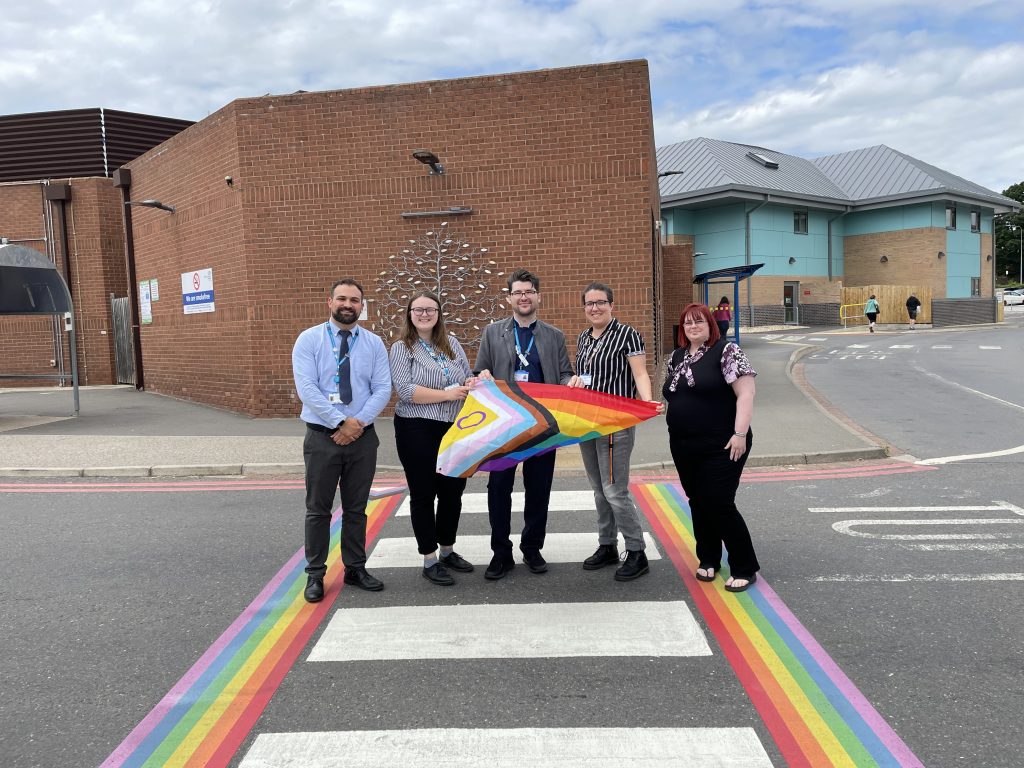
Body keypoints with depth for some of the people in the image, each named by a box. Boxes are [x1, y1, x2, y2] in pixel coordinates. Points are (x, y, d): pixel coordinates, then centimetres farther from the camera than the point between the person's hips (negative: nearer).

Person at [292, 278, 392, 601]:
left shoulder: (374, 343, 5)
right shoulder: (309, 339, -3)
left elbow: (382, 389, -1)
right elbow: (306, 388, -13)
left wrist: (359, 422, -15)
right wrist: (341, 423, -18)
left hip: (363, 436, 3)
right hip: (322, 436, -2)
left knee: (356, 508, 12)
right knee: (318, 509, 6)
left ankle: (355, 569, 25)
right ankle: (315, 574, 18)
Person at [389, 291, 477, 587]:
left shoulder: (451, 343, 10)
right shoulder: (401, 348, -4)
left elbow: (468, 377, 16)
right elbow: (406, 390, -16)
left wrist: (471, 383, -9)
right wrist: (448, 394, -20)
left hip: (454, 429, 5)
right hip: (417, 431, -5)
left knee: (453, 491, 12)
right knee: (423, 494, 5)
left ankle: (447, 550, 31)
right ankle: (430, 560, 16)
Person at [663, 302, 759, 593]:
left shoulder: (726, 351, -8)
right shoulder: (676, 357, 13)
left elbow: (745, 393, -14)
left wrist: (740, 433, -20)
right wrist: (659, 407, 6)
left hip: (720, 447, -6)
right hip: (683, 447, 7)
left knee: (719, 504, -7)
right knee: (698, 503, 13)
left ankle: (745, 569, 9)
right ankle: (708, 560, 30)